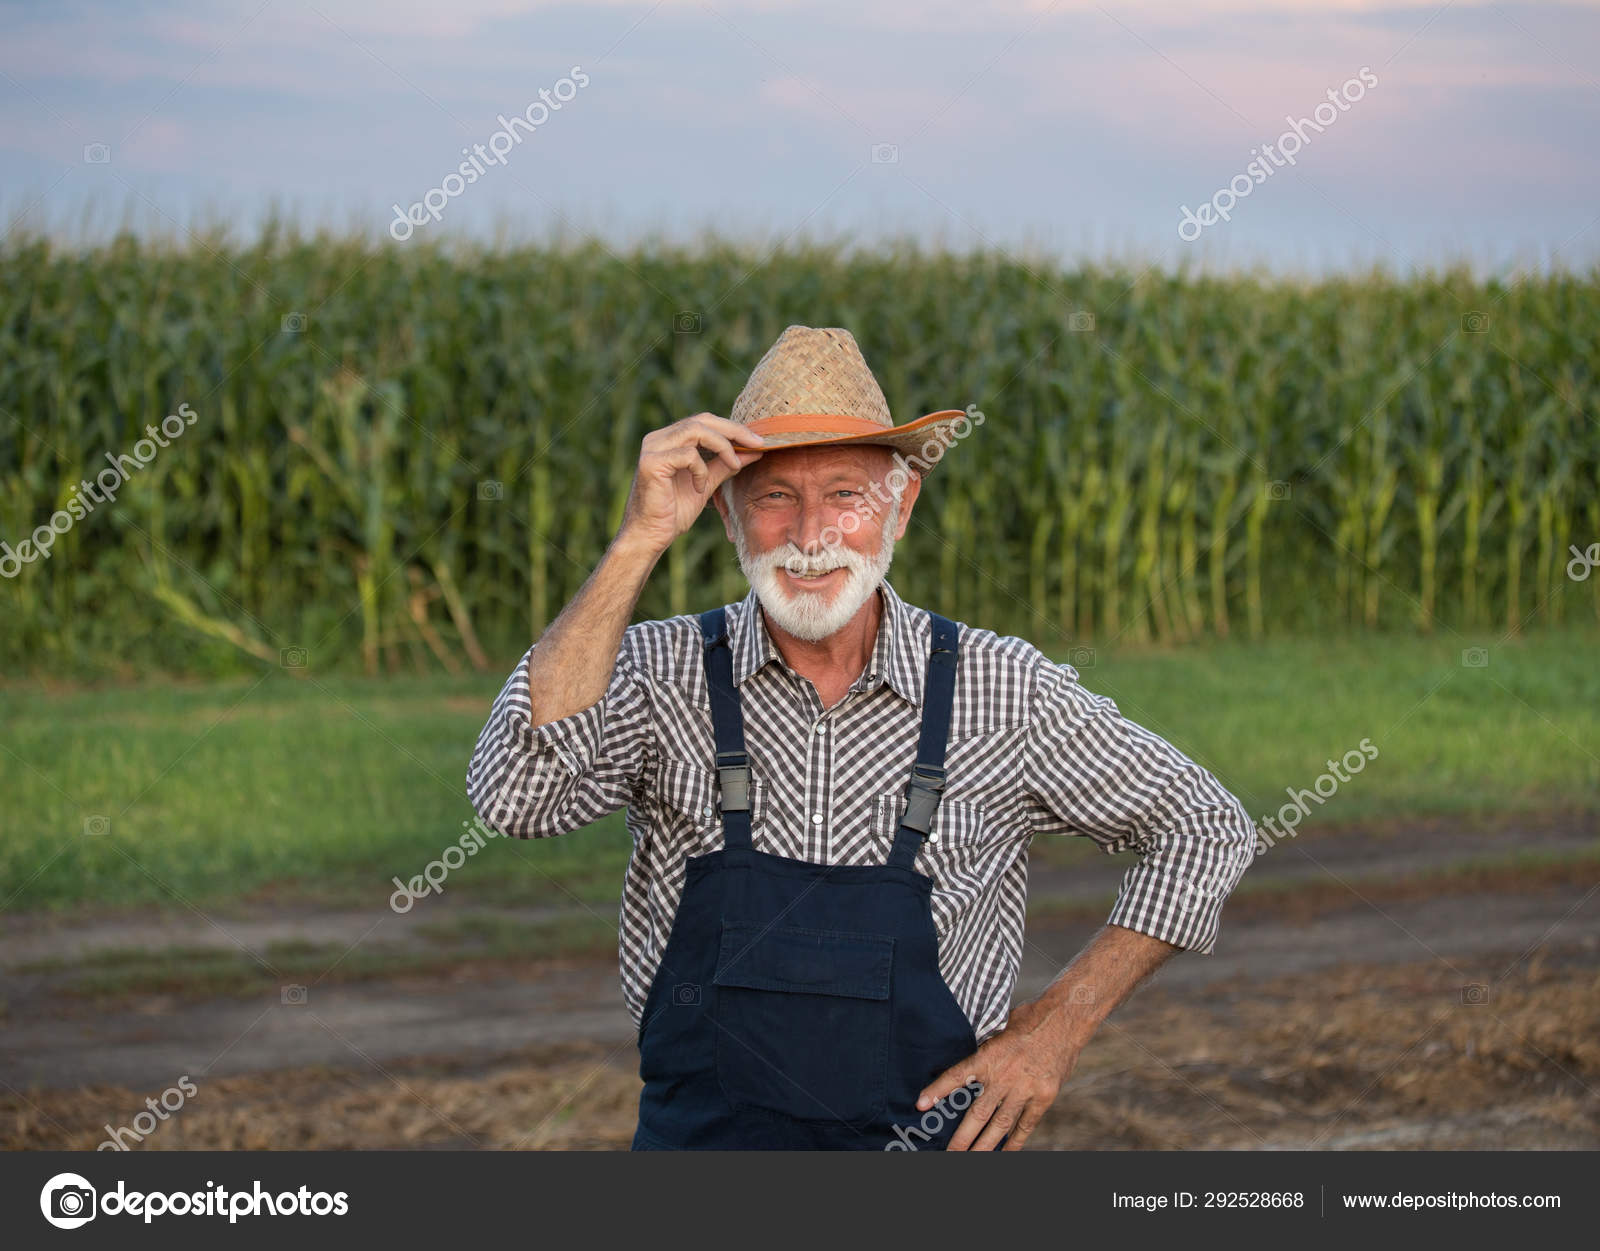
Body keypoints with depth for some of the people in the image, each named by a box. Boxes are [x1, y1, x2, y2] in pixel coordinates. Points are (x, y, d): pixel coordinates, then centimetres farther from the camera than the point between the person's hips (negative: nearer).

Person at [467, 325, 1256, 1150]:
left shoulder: (1003, 693, -1)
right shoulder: (663, 674, -1)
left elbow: (1205, 831, 10)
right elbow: (518, 795, -20)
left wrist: (1063, 1021, 0)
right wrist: (640, 540, -20)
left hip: (927, 1136, 2)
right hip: (703, 1137, -2)